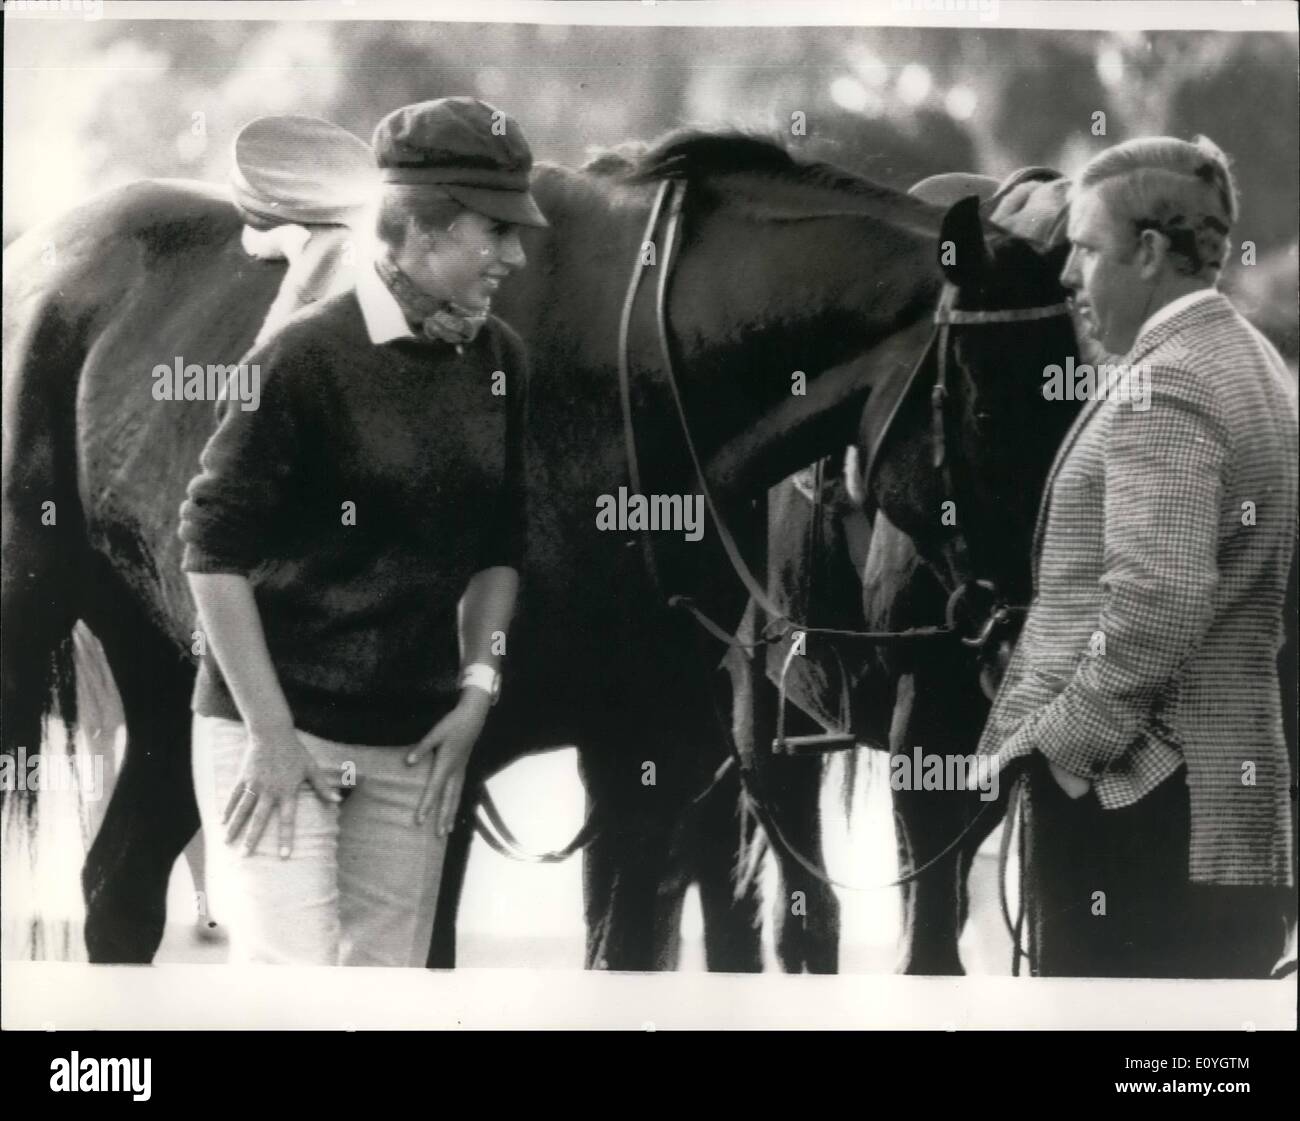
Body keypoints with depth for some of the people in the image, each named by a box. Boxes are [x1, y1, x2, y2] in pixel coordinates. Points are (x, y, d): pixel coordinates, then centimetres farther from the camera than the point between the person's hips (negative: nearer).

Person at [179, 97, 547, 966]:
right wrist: (268, 732, -14)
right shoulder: (308, 356, -14)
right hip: (278, 729, -6)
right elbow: (214, 548, -12)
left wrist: (477, 691, 4)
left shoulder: (499, 361, 3)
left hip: (415, 742, 6)